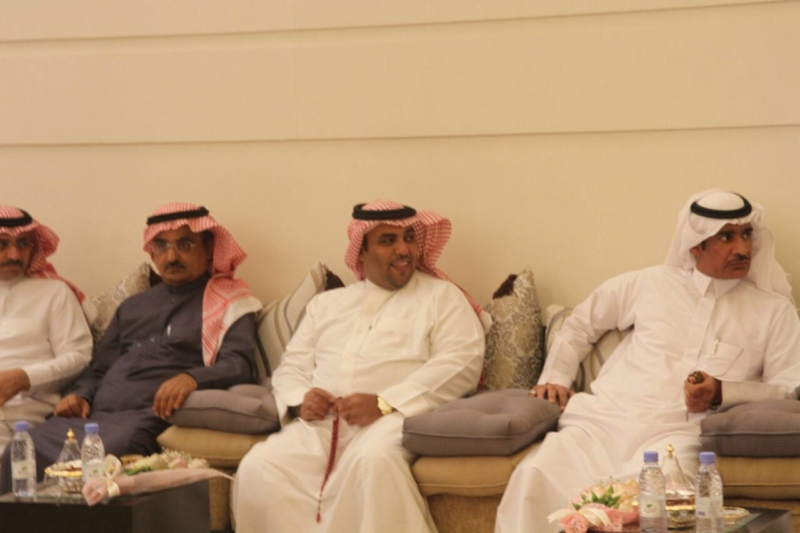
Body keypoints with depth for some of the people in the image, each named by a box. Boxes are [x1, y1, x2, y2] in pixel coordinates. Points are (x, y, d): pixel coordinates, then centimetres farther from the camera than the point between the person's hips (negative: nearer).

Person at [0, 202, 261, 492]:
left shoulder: (228, 303, 11)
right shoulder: (133, 307, 30)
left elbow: (239, 365, -4)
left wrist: (192, 378, -24)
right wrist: (81, 395, 9)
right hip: (94, 414, 5)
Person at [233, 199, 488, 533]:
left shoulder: (441, 297, 12)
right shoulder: (327, 304, 27)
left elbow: (461, 363, -4)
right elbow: (291, 367, 23)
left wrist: (384, 403, -15)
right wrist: (300, 399, -4)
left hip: (393, 419, -4)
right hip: (320, 425, 4)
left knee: (372, 459, -39)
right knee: (259, 469, -26)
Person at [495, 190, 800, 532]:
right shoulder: (649, 284, 17)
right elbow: (580, 324, 29)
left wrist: (722, 392, -9)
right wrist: (555, 377, 14)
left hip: (677, 434, -2)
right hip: (606, 419, 2)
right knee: (535, 476, -28)